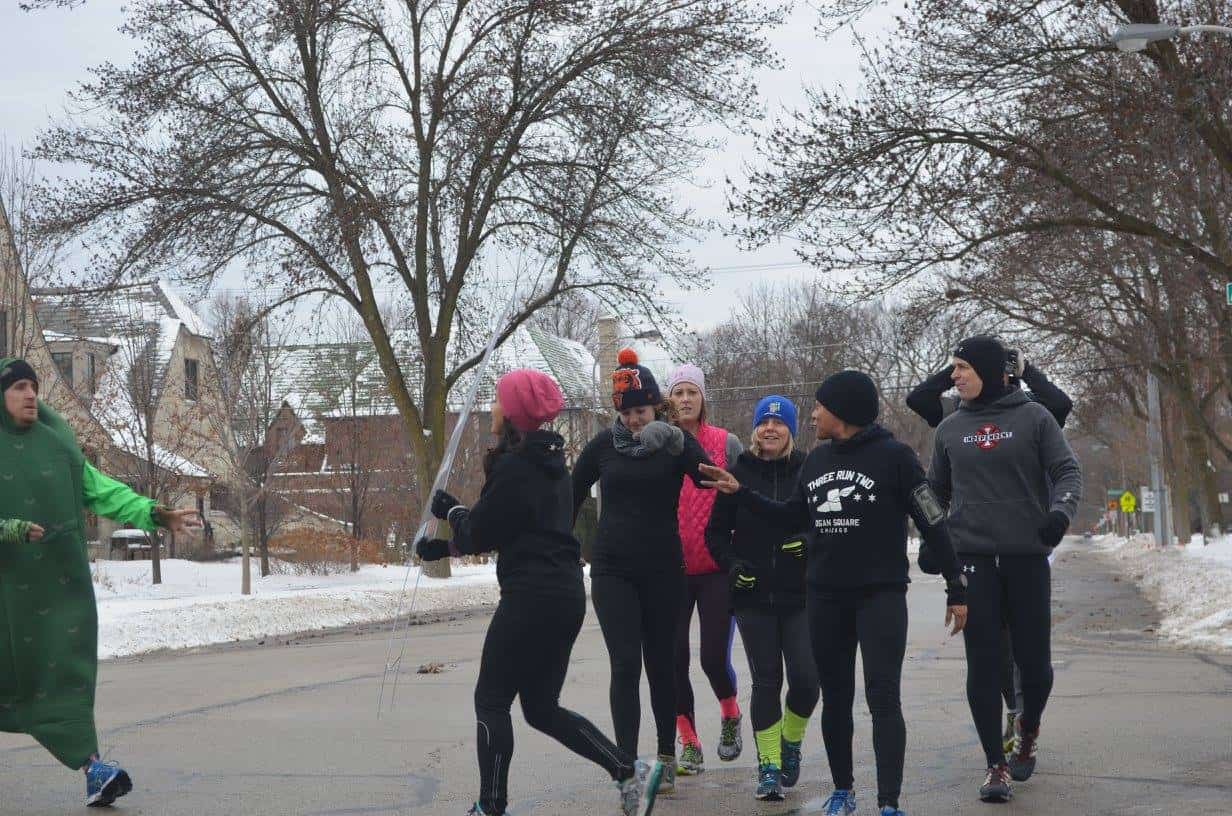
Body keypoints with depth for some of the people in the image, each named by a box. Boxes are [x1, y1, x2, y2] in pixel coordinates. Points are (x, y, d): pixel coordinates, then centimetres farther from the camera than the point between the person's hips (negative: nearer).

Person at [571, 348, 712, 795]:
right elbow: (572, 496, 13)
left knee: (661, 664, 8)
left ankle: (667, 757, 24)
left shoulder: (676, 441, -3)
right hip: (612, 569, 1)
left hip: (662, 569, -1)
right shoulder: (604, 443, 4)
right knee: (625, 664, -8)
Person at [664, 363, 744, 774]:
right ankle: (689, 744, 13)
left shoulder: (726, 444, 0)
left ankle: (730, 714, 28)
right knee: (674, 659, 0)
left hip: (716, 568, -1)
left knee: (715, 658, -2)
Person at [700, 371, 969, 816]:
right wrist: (740, 492, 14)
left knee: (883, 697, -11)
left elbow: (933, 525, -8)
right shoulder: (817, 459, 8)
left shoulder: (893, 455, -10)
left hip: (882, 595, -6)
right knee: (835, 698, 12)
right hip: (826, 596, 6)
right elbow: (794, 516, 21)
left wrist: (956, 589, -7)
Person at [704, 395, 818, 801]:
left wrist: (809, 540, -17)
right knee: (766, 681, 1)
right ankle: (769, 766, 12)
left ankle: (791, 741, 24)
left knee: (806, 679, -5)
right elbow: (716, 532, 8)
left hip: (799, 595, 0)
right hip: (753, 596, 0)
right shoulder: (739, 473, 2)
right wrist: (732, 564, -8)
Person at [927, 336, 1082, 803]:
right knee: (983, 665, -2)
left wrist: (1061, 509, -21)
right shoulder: (950, 429, 10)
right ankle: (996, 764, 5)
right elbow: (936, 492, 19)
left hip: (1028, 557, -2)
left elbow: (1067, 470, -3)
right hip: (973, 558, 2)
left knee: (1034, 660, 2)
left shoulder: (1033, 417, 2)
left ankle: (1028, 733, 31)